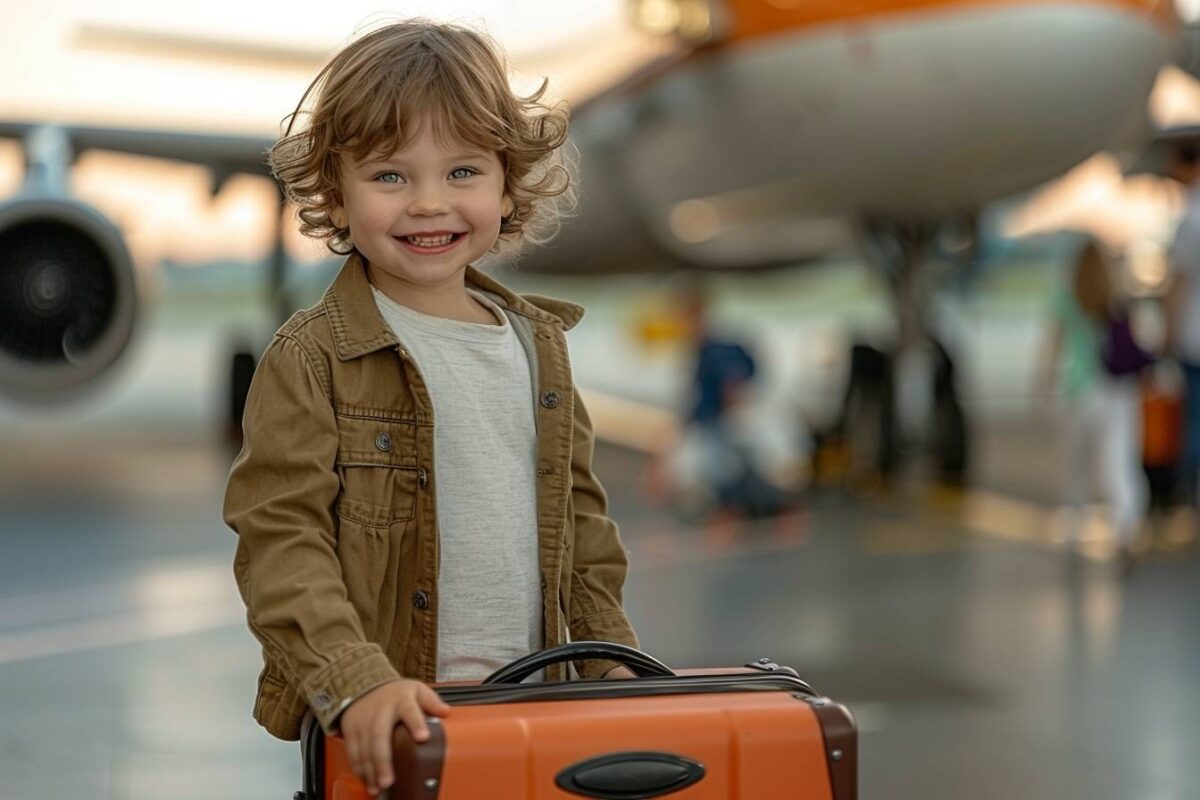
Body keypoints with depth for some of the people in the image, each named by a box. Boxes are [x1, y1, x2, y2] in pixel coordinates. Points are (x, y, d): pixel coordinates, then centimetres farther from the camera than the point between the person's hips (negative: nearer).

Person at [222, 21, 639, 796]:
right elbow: (281, 538, -14)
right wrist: (358, 681, -25)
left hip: (535, 706, 4)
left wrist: (616, 668, 11)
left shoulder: (540, 345, 10)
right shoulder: (311, 358, -7)